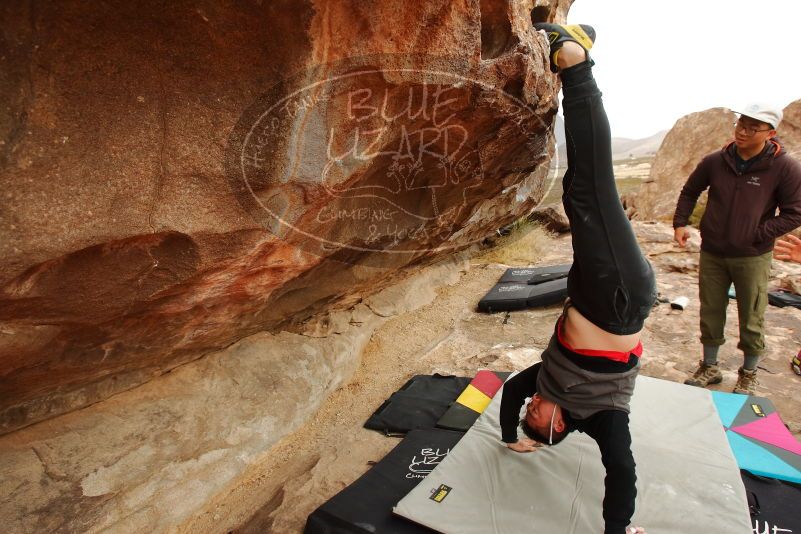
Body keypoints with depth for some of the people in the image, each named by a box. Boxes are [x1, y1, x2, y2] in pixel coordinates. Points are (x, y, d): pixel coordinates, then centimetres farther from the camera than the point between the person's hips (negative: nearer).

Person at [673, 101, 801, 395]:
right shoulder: (715, 161, -3)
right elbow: (689, 192, 12)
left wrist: (755, 235, -15)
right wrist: (680, 223, 1)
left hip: (752, 257, -2)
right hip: (712, 254, 3)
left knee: (751, 320, 9)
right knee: (710, 313, 13)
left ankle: (748, 374, 29)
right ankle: (709, 367, 30)